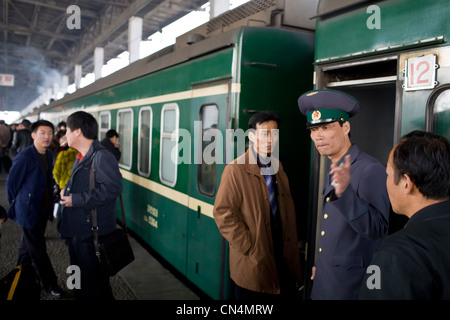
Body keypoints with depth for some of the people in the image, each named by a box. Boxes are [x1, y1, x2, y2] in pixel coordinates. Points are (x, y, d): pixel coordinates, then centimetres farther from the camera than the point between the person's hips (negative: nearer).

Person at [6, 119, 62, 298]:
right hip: (29, 210, -7)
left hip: (43, 209, 7)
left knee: (28, 245, 23)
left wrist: (50, 204, 13)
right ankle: (50, 284, 15)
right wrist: (17, 205, 1)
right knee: (38, 250, 3)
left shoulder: (48, 155, 4)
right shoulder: (24, 156, -19)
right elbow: (11, 183, -10)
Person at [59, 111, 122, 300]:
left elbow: (112, 188, -28)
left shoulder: (101, 157, -18)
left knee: (95, 286, 3)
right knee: (79, 284, 23)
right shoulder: (81, 157, 14)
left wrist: (76, 200, -24)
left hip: (92, 235, -10)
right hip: (76, 231, 10)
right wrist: (66, 190, 6)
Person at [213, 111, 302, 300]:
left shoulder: (278, 168, 9)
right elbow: (222, 212, -17)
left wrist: (291, 249, 9)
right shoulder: (236, 170, -12)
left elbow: (288, 212, 14)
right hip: (253, 265, -5)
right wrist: (248, 248, -16)